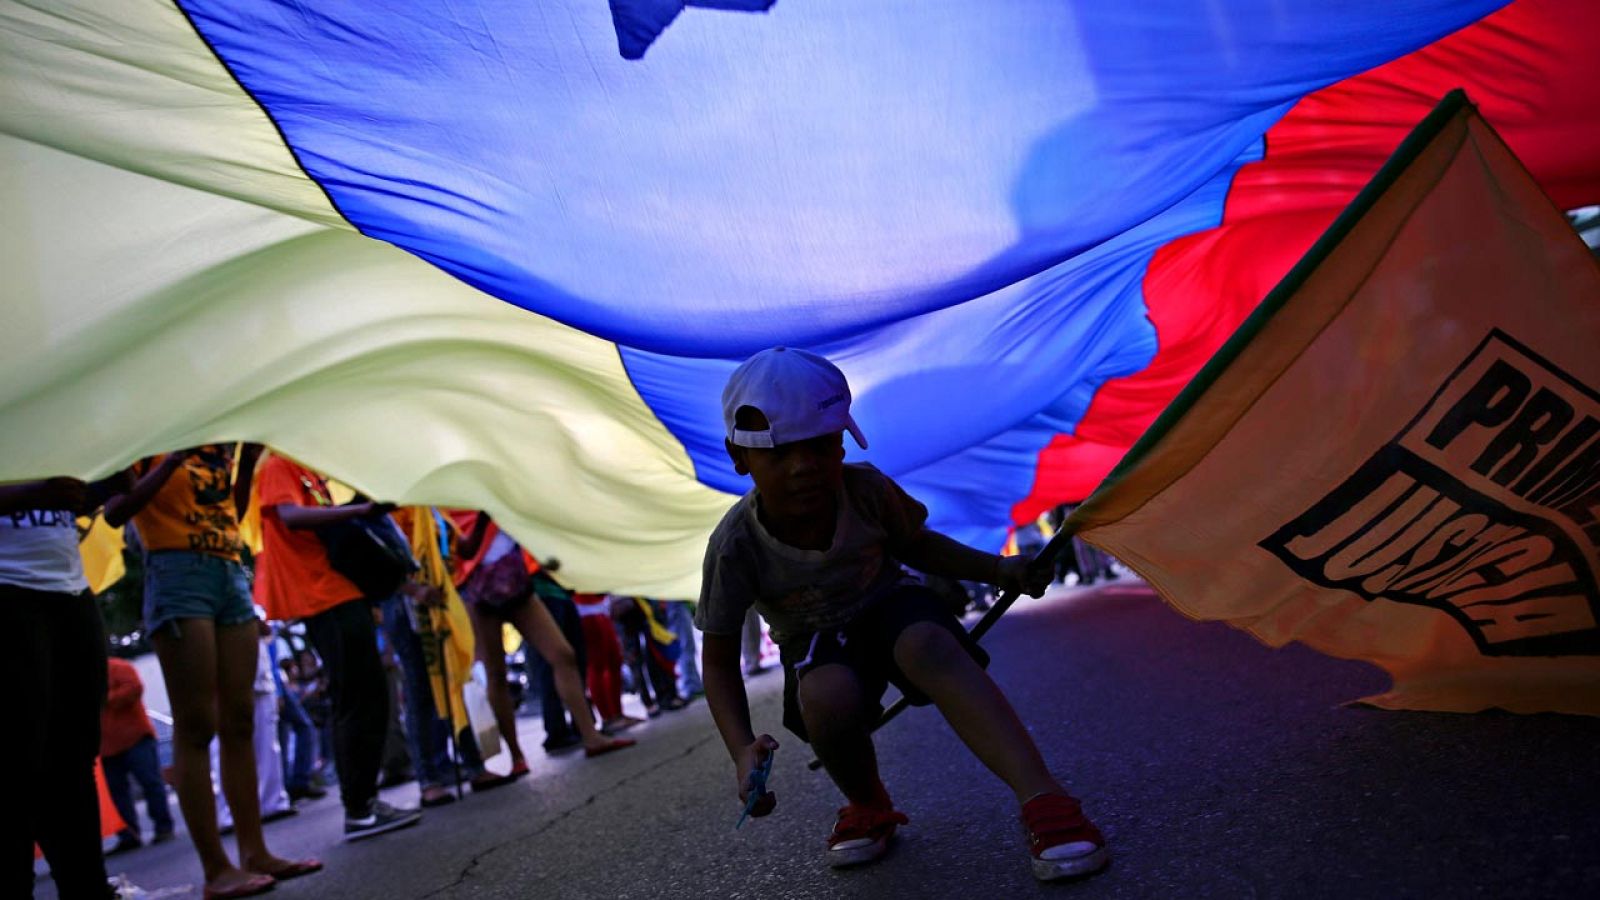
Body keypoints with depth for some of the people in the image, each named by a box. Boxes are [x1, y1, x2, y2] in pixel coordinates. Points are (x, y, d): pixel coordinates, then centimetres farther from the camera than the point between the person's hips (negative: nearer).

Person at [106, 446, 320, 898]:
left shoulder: (215, 443, 18)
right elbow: (115, 511, -11)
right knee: (195, 727, -6)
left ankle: (255, 852, 10)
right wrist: (173, 459, -17)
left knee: (239, 722, 6)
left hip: (232, 573, 7)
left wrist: (247, 462, 8)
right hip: (178, 575, -7)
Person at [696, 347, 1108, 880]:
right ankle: (868, 805, -3)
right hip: (815, 642, 0)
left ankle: (1042, 799, -43)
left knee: (928, 644, -37)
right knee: (828, 697, -37)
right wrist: (742, 750, -29)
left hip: (888, 606, 1)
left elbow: (915, 545, 4)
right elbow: (719, 659, -14)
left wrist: (997, 570, -8)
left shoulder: (865, 489, -19)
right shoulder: (736, 545, -24)